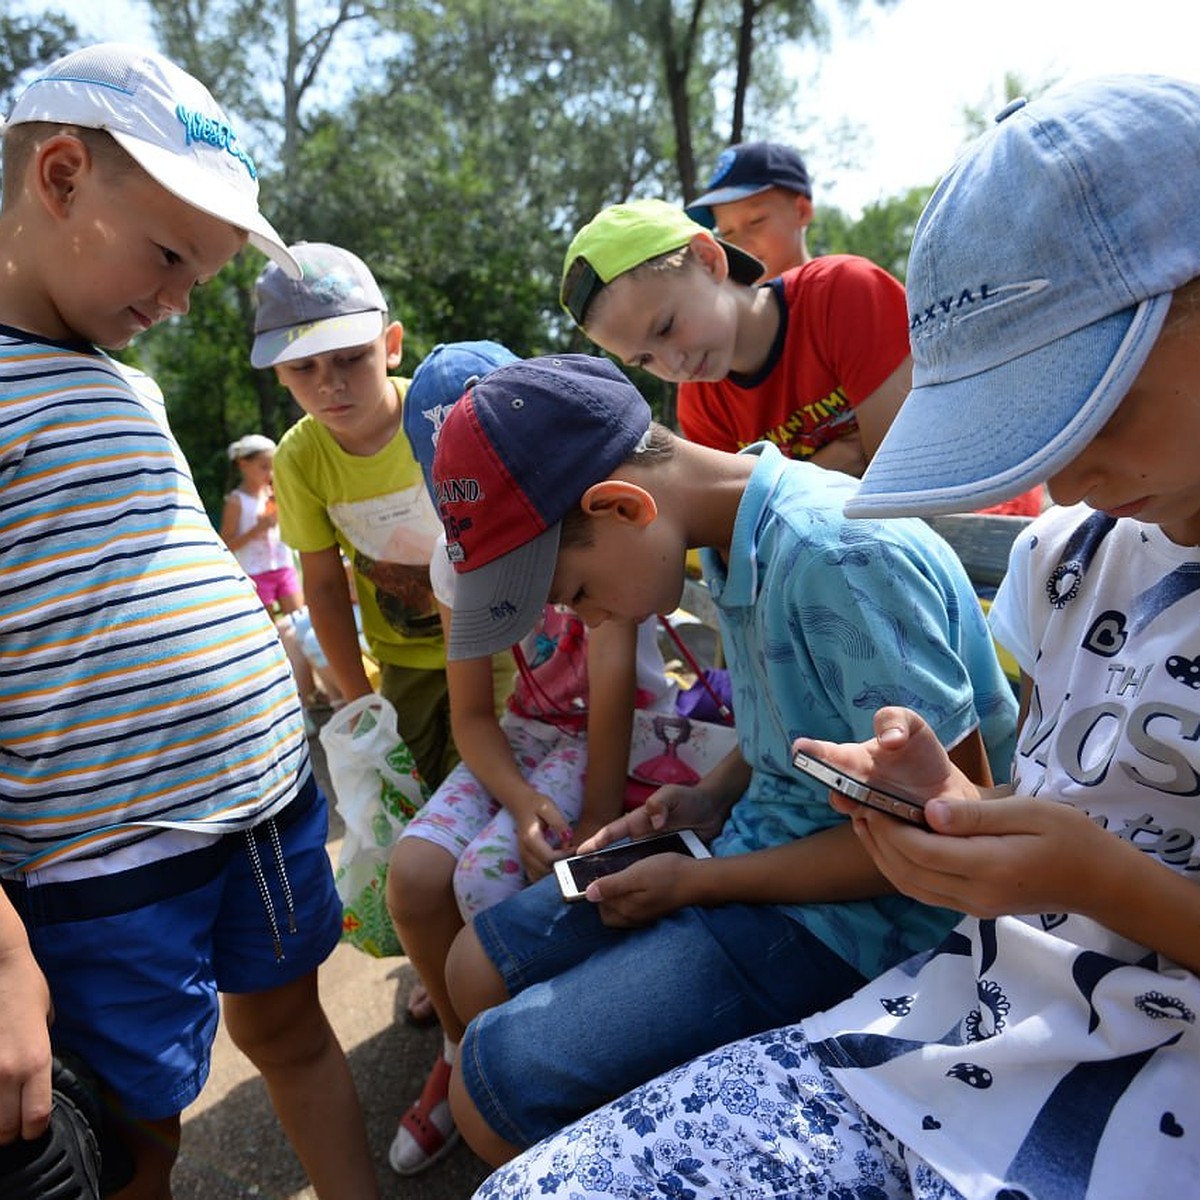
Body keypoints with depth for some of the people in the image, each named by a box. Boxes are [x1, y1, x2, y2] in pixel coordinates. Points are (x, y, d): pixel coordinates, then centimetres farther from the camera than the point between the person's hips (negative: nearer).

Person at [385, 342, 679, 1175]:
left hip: (625, 728, -5)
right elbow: (473, 715, -3)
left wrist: (597, 822, -24)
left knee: (489, 875, -23)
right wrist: (522, 800, -22)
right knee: (416, 872, -16)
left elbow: (611, 675, -22)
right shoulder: (460, 555, -1)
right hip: (531, 729, 5)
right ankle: (465, 1048, 14)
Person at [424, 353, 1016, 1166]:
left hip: (853, 913, -8)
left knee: (499, 1076, -17)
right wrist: (710, 799, -1)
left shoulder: (840, 556, -27)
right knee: (478, 968, 11)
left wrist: (701, 884, -16)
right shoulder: (739, 534, 0)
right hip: (766, 839, 9)